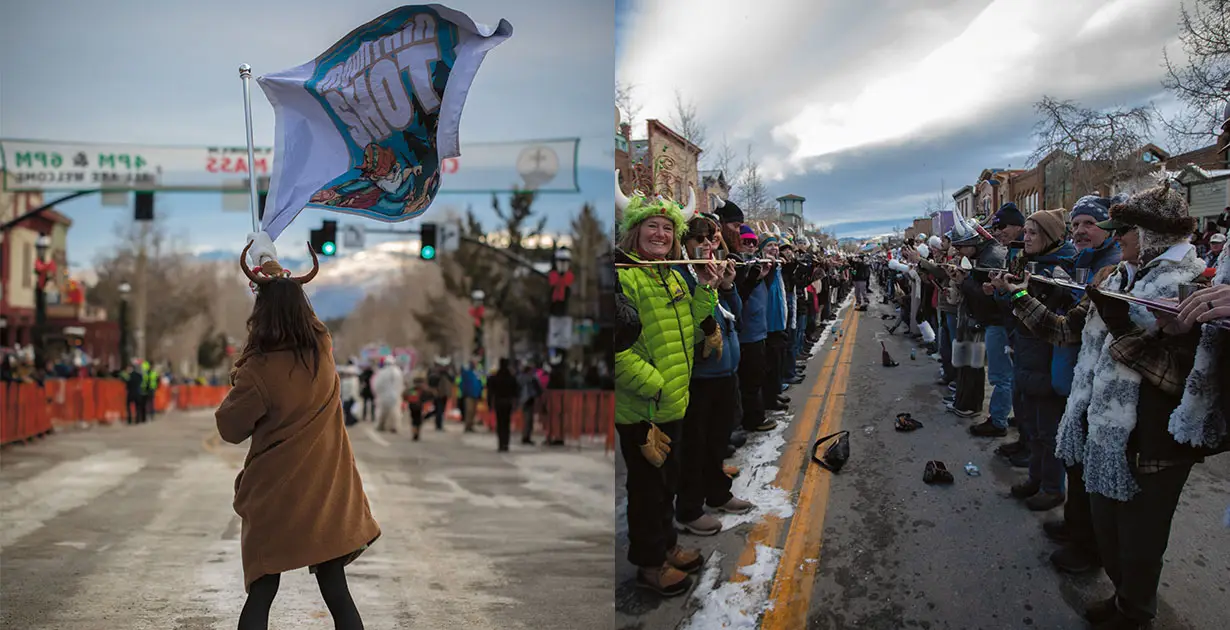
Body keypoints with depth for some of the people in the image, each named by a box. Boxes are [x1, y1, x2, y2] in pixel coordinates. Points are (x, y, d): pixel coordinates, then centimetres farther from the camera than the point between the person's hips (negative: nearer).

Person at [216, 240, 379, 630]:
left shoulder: (259, 370, -16)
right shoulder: (323, 349, -2)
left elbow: (230, 429, -3)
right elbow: (299, 311, 20)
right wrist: (282, 281, 35)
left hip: (275, 496, -3)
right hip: (326, 492, 3)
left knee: (261, 594, 9)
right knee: (335, 590, 8)